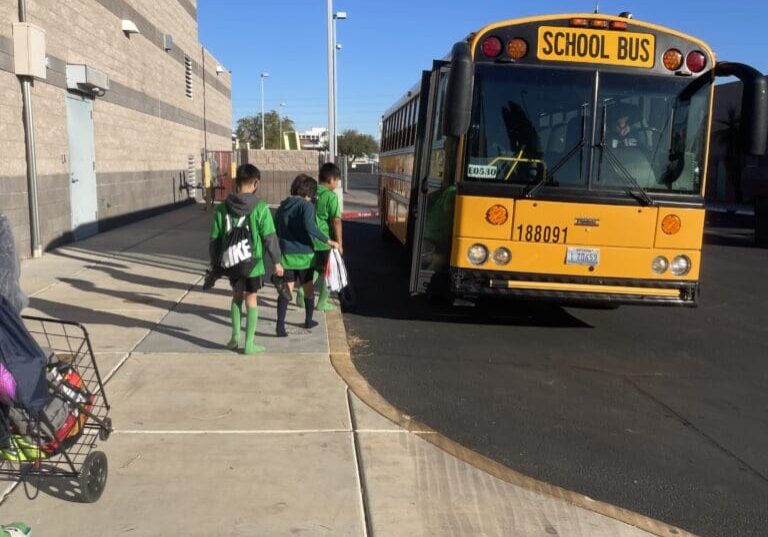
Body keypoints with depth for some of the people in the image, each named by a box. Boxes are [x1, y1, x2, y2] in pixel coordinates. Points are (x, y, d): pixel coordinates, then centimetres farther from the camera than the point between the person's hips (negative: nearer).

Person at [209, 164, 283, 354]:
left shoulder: (223, 208, -3)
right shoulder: (260, 208, -14)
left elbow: (215, 238, 2)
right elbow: (269, 237, -11)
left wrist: (215, 261, 15)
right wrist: (276, 262, -2)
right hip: (253, 262, -3)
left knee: (237, 296, 22)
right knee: (251, 299, 8)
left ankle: (235, 337, 20)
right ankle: (249, 343, 11)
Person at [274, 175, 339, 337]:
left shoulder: (282, 206, 9)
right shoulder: (306, 205, -10)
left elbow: (275, 230, 15)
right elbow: (309, 226, -27)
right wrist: (328, 241, -25)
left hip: (286, 254, 4)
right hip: (303, 254, -4)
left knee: (286, 289, 1)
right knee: (308, 287, 16)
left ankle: (280, 325, -13)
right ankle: (308, 320, 30)